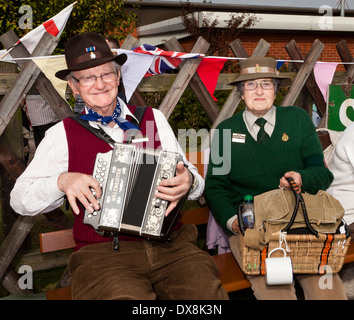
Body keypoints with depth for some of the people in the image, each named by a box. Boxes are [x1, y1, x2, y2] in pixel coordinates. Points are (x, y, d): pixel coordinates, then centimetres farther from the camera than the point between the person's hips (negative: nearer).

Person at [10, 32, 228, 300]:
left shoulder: (153, 119, 12)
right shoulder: (62, 134, 8)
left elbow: (196, 181, 10)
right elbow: (20, 200, 7)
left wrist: (188, 182, -14)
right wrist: (62, 181, -11)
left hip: (169, 244, 2)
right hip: (102, 252, -1)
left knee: (209, 292, -23)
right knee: (124, 295, -31)